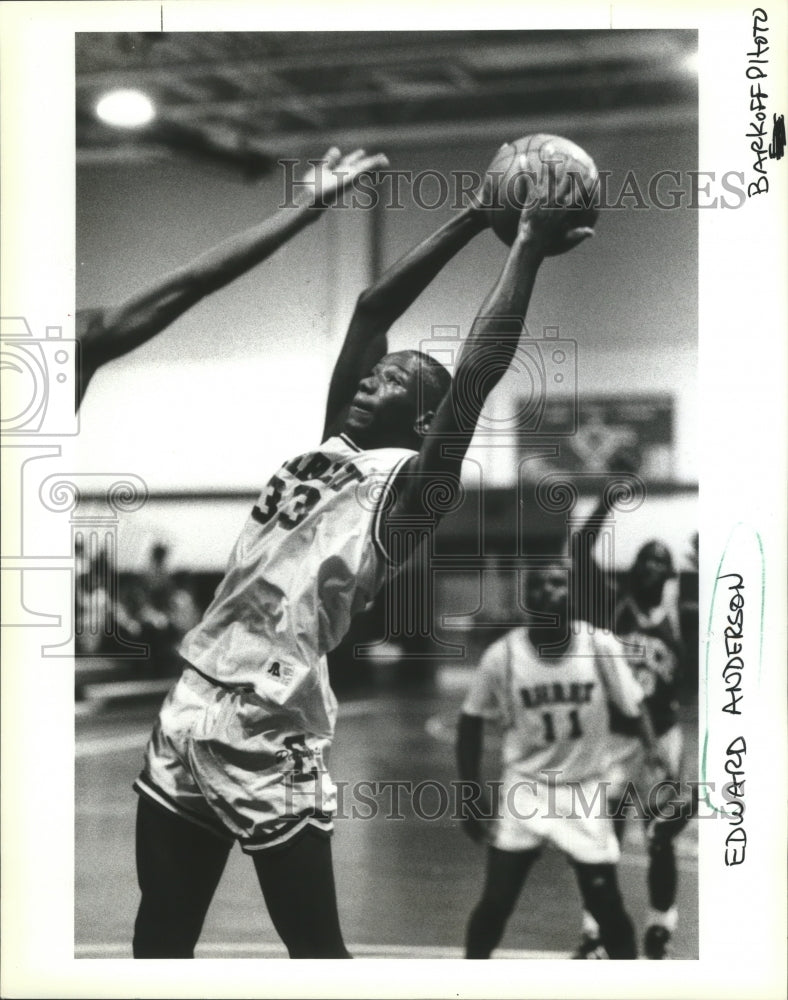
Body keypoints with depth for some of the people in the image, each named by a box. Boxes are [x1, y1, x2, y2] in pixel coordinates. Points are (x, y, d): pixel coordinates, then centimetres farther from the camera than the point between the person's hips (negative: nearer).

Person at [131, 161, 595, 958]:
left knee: (313, 947, 3)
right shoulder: (331, 446, 14)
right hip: (189, 711, 7)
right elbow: (373, 308, 16)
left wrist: (528, 245, -5)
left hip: (269, 741, -7)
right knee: (159, 936, 14)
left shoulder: (407, 484, -4)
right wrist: (478, 215, 17)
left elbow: (476, 370, -14)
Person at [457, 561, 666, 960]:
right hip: (525, 790, 0)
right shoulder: (502, 656, -11)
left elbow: (634, 710, -2)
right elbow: (471, 722, 2)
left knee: (606, 903, 1)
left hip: (584, 792, 0)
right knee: (496, 900, -3)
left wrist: (655, 756, -19)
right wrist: (471, 794, -2)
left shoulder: (600, 647, -11)